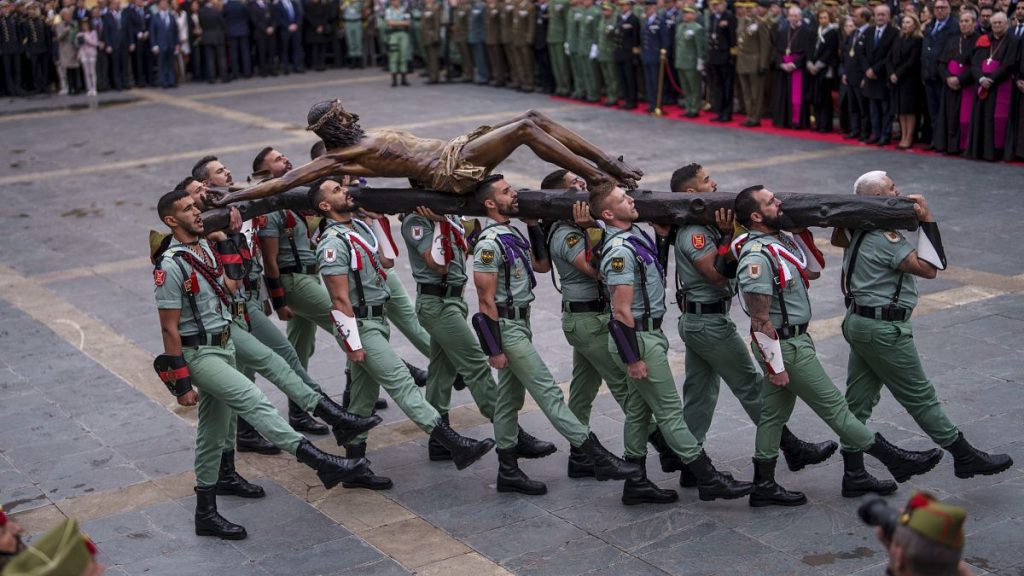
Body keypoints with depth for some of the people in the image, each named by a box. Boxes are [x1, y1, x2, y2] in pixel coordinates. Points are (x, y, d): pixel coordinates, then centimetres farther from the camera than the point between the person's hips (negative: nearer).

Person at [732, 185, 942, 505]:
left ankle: (764, 486, 23)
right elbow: (760, 320, -22)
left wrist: (803, 232, 7)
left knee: (774, 413, 15)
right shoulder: (757, 257, -24)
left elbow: (813, 271, 18)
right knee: (833, 406, 2)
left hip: (795, 338, 10)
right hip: (784, 346, -10)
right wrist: (776, 366, -19)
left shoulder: (782, 240, 5)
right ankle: (895, 461, 12)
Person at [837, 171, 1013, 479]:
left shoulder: (858, 231, 7)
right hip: (883, 329, -10)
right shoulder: (885, 238, -21)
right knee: (921, 397, 1)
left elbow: (838, 239, 30)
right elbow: (929, 268, -22)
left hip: (859, 323, 10)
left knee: (858, 401, 11)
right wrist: (927, 220, -19)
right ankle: (966, 457, 12)